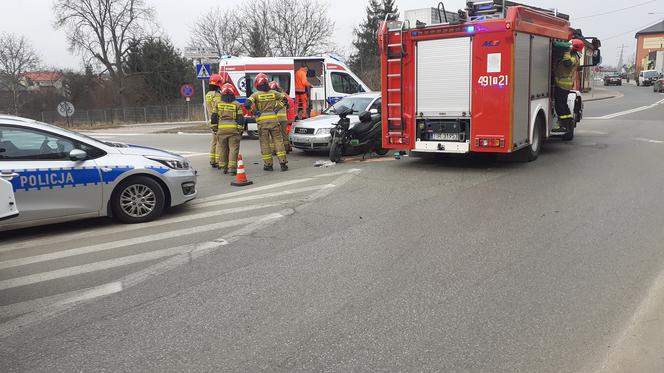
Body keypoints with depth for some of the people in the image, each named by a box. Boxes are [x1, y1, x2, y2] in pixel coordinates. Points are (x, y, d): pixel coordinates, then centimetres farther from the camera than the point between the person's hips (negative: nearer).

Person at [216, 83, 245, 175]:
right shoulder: (237, 104, 2)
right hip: (234, 129, -2)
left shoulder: (218, 104, 7)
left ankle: (224, 167, 17)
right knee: (233, 148, -2)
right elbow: (240, 118, -1)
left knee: (222, 149, 11)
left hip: (221, 129, 2)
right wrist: (241, 130, 4)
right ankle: (232, 168, -10)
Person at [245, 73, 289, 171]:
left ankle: (268, 164, 9)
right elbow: (284, 99, 14)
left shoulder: (256, 94, -4)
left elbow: (247, 104, -16)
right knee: (278, 141, 5)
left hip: (262, 121, -2)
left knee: (264, 143, 6)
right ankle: (283, 163, 1)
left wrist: (255, 111, -3)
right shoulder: (273, 93, 6)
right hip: (273, 119, 2)